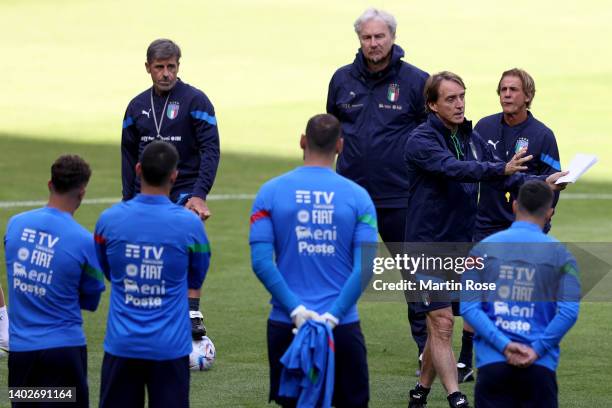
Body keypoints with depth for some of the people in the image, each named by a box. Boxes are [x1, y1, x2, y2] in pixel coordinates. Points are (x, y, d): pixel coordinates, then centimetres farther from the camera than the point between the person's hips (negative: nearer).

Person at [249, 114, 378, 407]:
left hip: (286, 324, 0)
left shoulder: (271, 192, -1)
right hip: (342, 326, 0)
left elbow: (261, 261, -9)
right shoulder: (357, 196, -1)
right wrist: (333, 315, -10)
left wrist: (296, 310, -9)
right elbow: (365, 268, -9)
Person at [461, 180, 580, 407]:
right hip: (540, 365, -1)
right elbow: (569, 311, -8)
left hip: (491, 361, 1)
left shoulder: (483, 248, 6)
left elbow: (468, 307, -3)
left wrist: (504, 345, -7)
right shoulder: (559, 253, 2)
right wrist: (537, 350, -6)